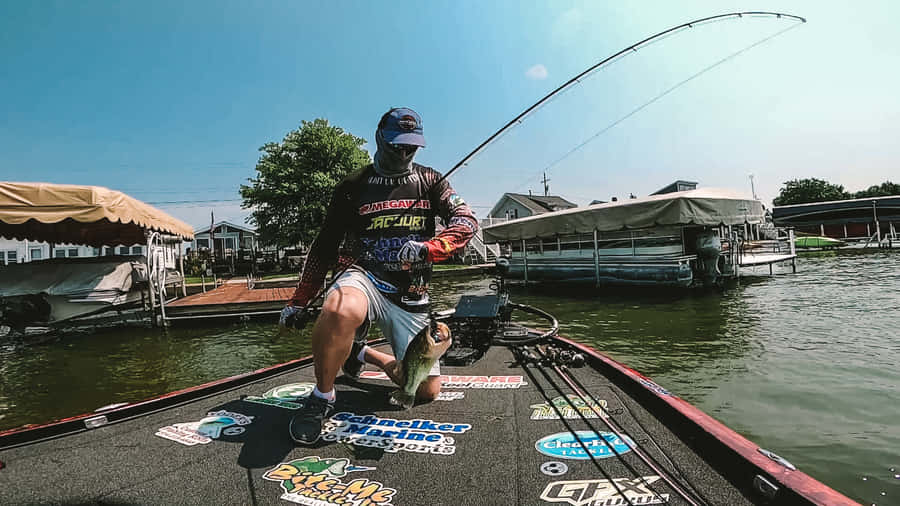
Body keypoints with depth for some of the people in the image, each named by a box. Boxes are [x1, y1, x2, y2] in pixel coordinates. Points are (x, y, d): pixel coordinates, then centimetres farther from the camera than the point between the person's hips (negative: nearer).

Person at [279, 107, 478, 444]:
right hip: (365, 277, -2)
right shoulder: (354, 186, 5)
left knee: (427, 390, 4)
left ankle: (360, 354, 28)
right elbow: (324, 246, 7)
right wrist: (298, 302, 4)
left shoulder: (429, 181, 8)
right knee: (340, 310, -41)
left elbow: (466, 221, -7)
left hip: (411, 298, 3)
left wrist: (427, 248, -27)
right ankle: (322, 398, -14)